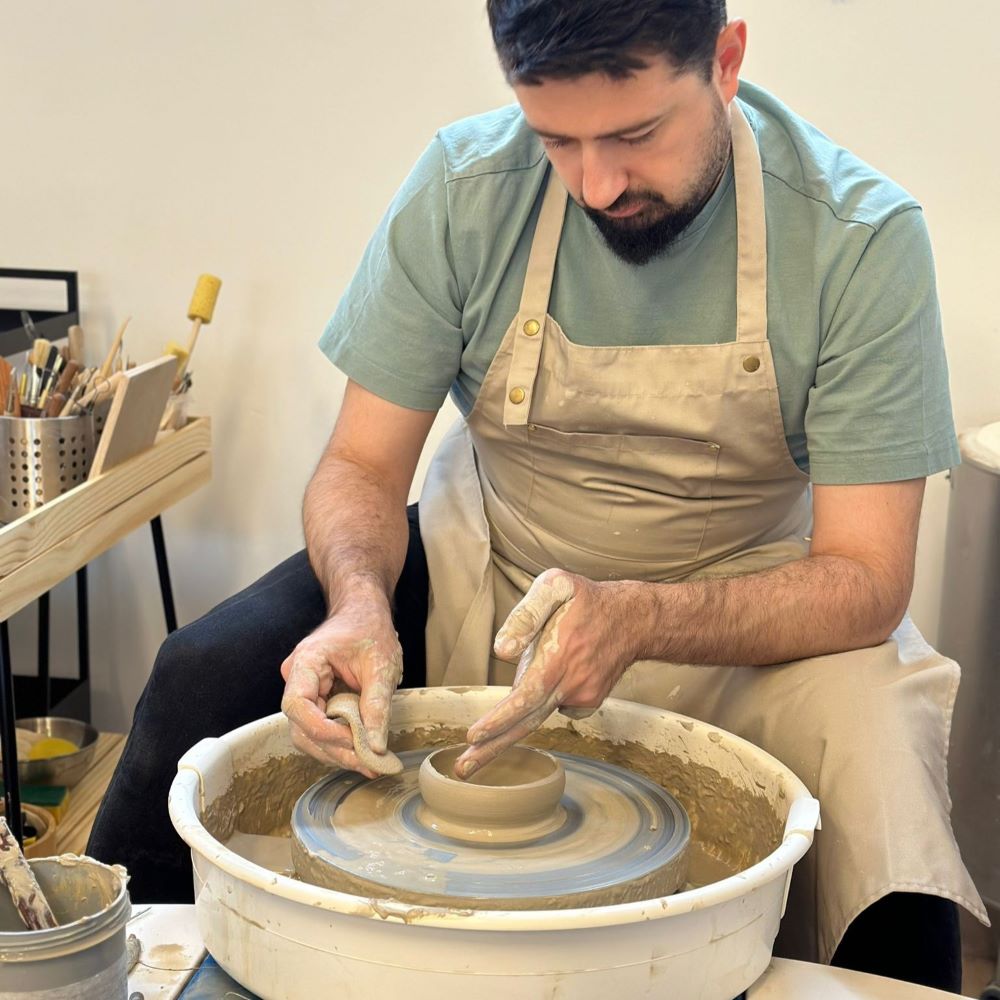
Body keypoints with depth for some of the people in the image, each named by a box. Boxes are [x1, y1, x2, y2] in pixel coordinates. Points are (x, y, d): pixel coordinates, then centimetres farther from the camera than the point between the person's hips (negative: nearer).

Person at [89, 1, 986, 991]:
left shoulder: (860, 236, -21)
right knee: (201, 679, -18)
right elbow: (361, 466, -8)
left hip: (743, 604, -1)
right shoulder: (464, 186, -16)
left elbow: (864, 582, -20)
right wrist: (359, 601, -30)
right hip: (484, 566, 2)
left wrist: (639, 620, -38)